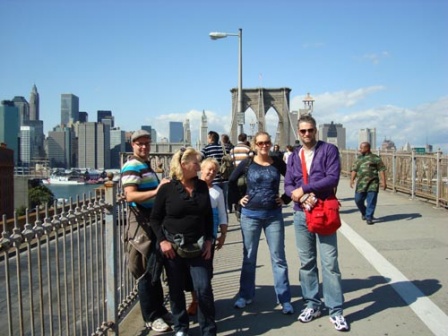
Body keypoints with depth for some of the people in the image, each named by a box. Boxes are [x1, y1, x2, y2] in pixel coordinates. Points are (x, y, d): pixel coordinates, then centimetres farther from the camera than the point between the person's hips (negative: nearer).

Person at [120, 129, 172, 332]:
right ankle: (151, 317, 12)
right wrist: (156, 191, -35)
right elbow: (130, 195, -27)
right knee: (147, 272, 0)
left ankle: (158, 309, 32)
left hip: (153, 221, 10)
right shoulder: (132, 166, -13)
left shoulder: (146, 165, 17)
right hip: (141, 222, -10)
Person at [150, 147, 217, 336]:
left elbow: (208, 215, 9)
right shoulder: (167, 189, -8)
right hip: (173, 247, -2)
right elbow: (155, 218, -2)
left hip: (197, 247, 2)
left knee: (204, 288, -1)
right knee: (176, 290, 11)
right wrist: (162, 241, -11)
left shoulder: (202, 186, 3)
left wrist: (209, 240, 3)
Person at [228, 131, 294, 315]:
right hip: (250, 215, 0)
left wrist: (286, 198, 0)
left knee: (278, 258, 5)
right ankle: (245, 295, 25)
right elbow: (232, 181, 9)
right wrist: (238, 198, 1)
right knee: (248, 257, 11)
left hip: (274, 215, 0)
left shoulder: (277, 162, 0)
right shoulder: (247, 163, -2)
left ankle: (285, 299, 15)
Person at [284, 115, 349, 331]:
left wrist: (303, 189, -15)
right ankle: (312, 304, 24)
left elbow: (333, 178, -16)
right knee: (306, 262, 11)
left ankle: (335, 310, 9)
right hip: (301, 215, 5)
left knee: (329, 263, -1)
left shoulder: (329, 150, -3)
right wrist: (301, 197, -17)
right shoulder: (293, 156, 11)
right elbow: (288, 185, 4)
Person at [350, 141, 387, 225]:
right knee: (358, 199, 5)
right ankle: (364, 213, 30)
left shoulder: (376, 158, 1)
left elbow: (381, 170, -2)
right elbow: (354, 170, 11)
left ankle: (369, 218, 5)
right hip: (361, 183, 4)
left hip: (373, 184, -4)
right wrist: (352, 179, -3)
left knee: (371, 201, -4)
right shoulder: (359, 159, 14)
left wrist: (384, 181, -10)